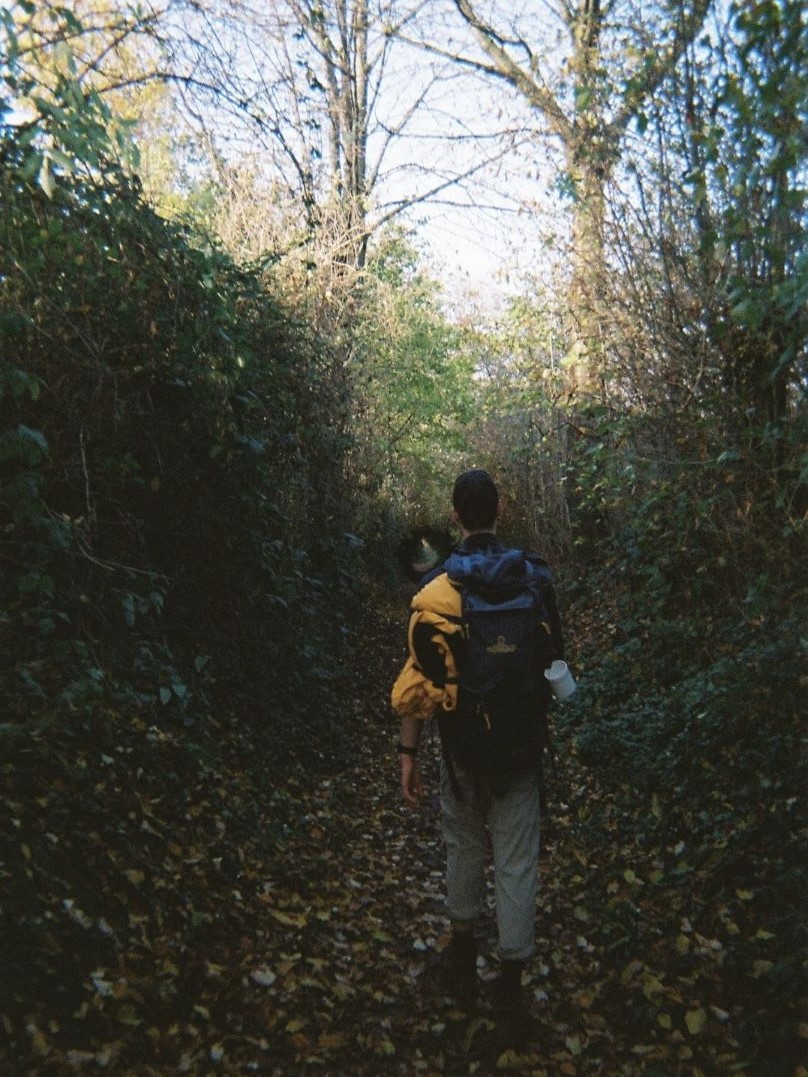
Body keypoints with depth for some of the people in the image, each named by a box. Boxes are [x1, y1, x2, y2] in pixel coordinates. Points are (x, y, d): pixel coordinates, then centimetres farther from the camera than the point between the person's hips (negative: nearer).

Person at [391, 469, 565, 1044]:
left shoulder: (436, 585, -10)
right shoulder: (534, 574, -7)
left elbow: (419, 677, -11)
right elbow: (556, 658, 1)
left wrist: (409, 753, -5)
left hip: (463, 742, 0)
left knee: (464, 846, 20)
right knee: (517, 862, 8)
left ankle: (464, 959, 36)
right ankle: (511, 990, 15)